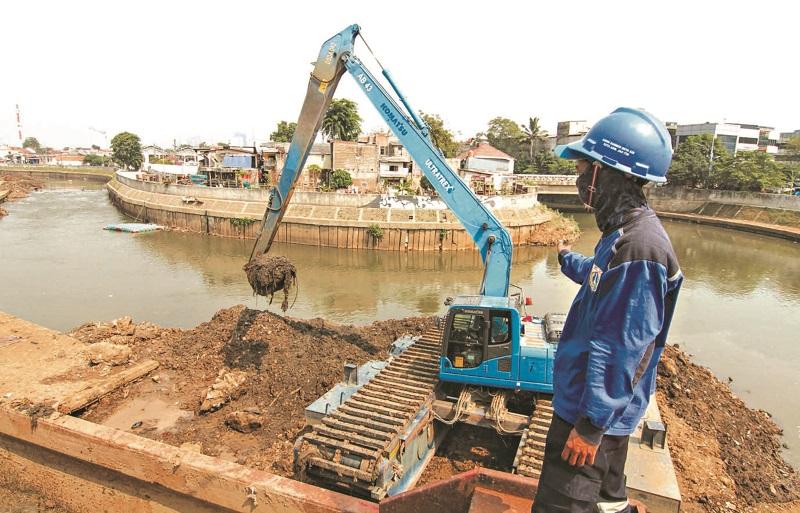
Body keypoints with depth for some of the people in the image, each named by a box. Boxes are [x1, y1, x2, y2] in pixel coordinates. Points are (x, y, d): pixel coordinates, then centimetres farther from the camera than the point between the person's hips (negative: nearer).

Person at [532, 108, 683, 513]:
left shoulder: (636, 246, -29)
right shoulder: (626, 231, 3)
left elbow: (619, 351, -28)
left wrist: (591, 424, -21)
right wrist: (568, 259, 45)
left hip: (593, 407, -10)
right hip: (602, 403, 10)